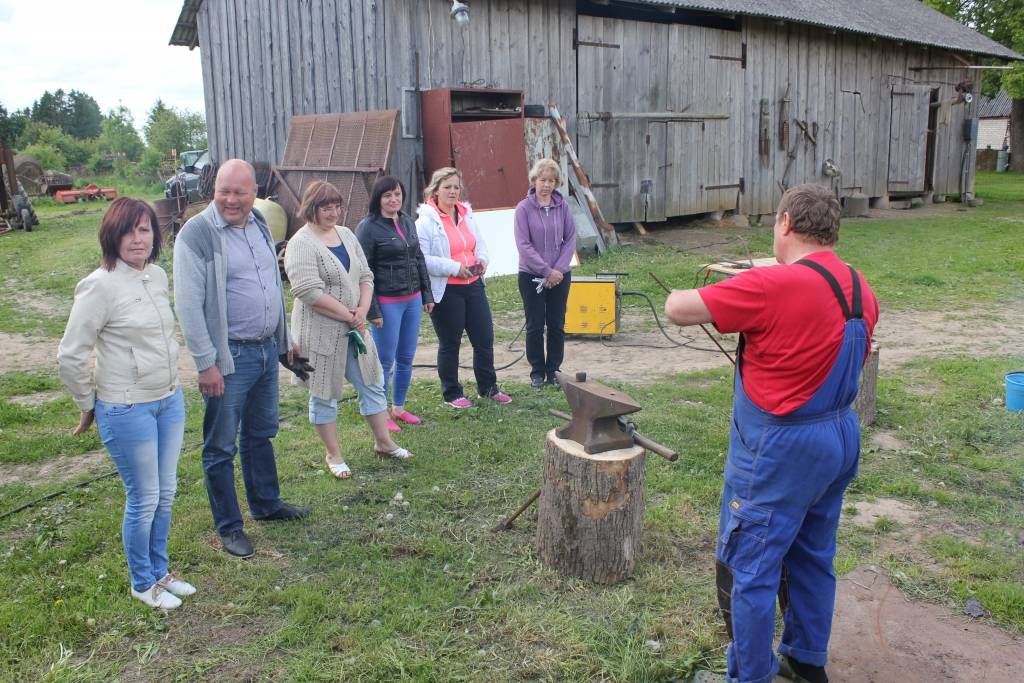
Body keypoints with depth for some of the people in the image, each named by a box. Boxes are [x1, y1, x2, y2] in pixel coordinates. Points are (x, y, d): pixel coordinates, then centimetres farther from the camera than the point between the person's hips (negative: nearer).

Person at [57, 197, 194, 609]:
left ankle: (159, 571, 37)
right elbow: (69, 356, -14)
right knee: (144, 500, 7)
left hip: (170, 401, 7)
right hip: (127, 410, -7)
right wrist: (90, 406, -4)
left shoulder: (158, 277, 3)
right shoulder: (101, 285, -18)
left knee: (165, 494, 18)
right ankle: (142, 583, 28)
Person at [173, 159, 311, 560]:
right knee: (222, 446, 5)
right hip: (229, 356, -7)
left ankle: (267, 505, 37)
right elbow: (188, 304, -17)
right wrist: (206, 363, -19)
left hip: (267, 349, 7)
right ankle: (229, 527, 19)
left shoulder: (258, 224, 8)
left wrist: (284, 341, 19)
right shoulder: (197, 233, -15)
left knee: (261, 435, 21)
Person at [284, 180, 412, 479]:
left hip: (355, 328, 7)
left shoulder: (346, 235, 8)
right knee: (325, 394, 7)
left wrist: (362, 311, -7)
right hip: (321, 331, -7)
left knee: (372, 384, 13)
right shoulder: (302, 244, -14)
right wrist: (349, 316, -17)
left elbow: (365, 277, 10)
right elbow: (310, 292, -23)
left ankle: (384, 442, 27)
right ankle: (333, 455, 21)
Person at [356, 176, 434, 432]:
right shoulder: (368, 227, -9)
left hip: (413, 299, 6)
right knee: (385, 360, 1)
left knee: (406, 358, 13)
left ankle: (399, 408, 27)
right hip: (387, 302, -6)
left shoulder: (407, 221, 10)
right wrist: (372, 309, -14)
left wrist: (427, 294, 13)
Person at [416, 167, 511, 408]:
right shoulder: (426, 220, -11)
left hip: (473, 285, 7)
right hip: (446, 291, -6)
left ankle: (488, 388, 29)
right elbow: (422, 259, -19)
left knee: (485, 338, 12)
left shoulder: (466, 214, 10)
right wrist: (454, 268, -23)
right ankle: (452, 394, 22)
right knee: (450, 343, 6)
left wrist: (482, 259, -2)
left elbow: (480, 242, 21)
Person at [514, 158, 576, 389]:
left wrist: (558, 269, -11)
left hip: (560, 276, 2)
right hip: (531, 276, -2)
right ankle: (537, 372, 17)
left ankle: (554, 370, 21)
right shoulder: (524, 208, -8)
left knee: (557, 326, 8)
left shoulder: (563, 206, -1)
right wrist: (546, 271, -16)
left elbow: (570, 240, 0)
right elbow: (523, 245, -12)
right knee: (535, 326, 5)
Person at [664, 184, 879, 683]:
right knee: (813, 558, 22)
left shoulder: (774, 285, -22)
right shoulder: (861, 289, 4)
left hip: (780, 448, -9)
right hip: (841, 437, 9)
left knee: (748, 567, 6)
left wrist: (677, 296, 4)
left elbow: (677, 310, -19)